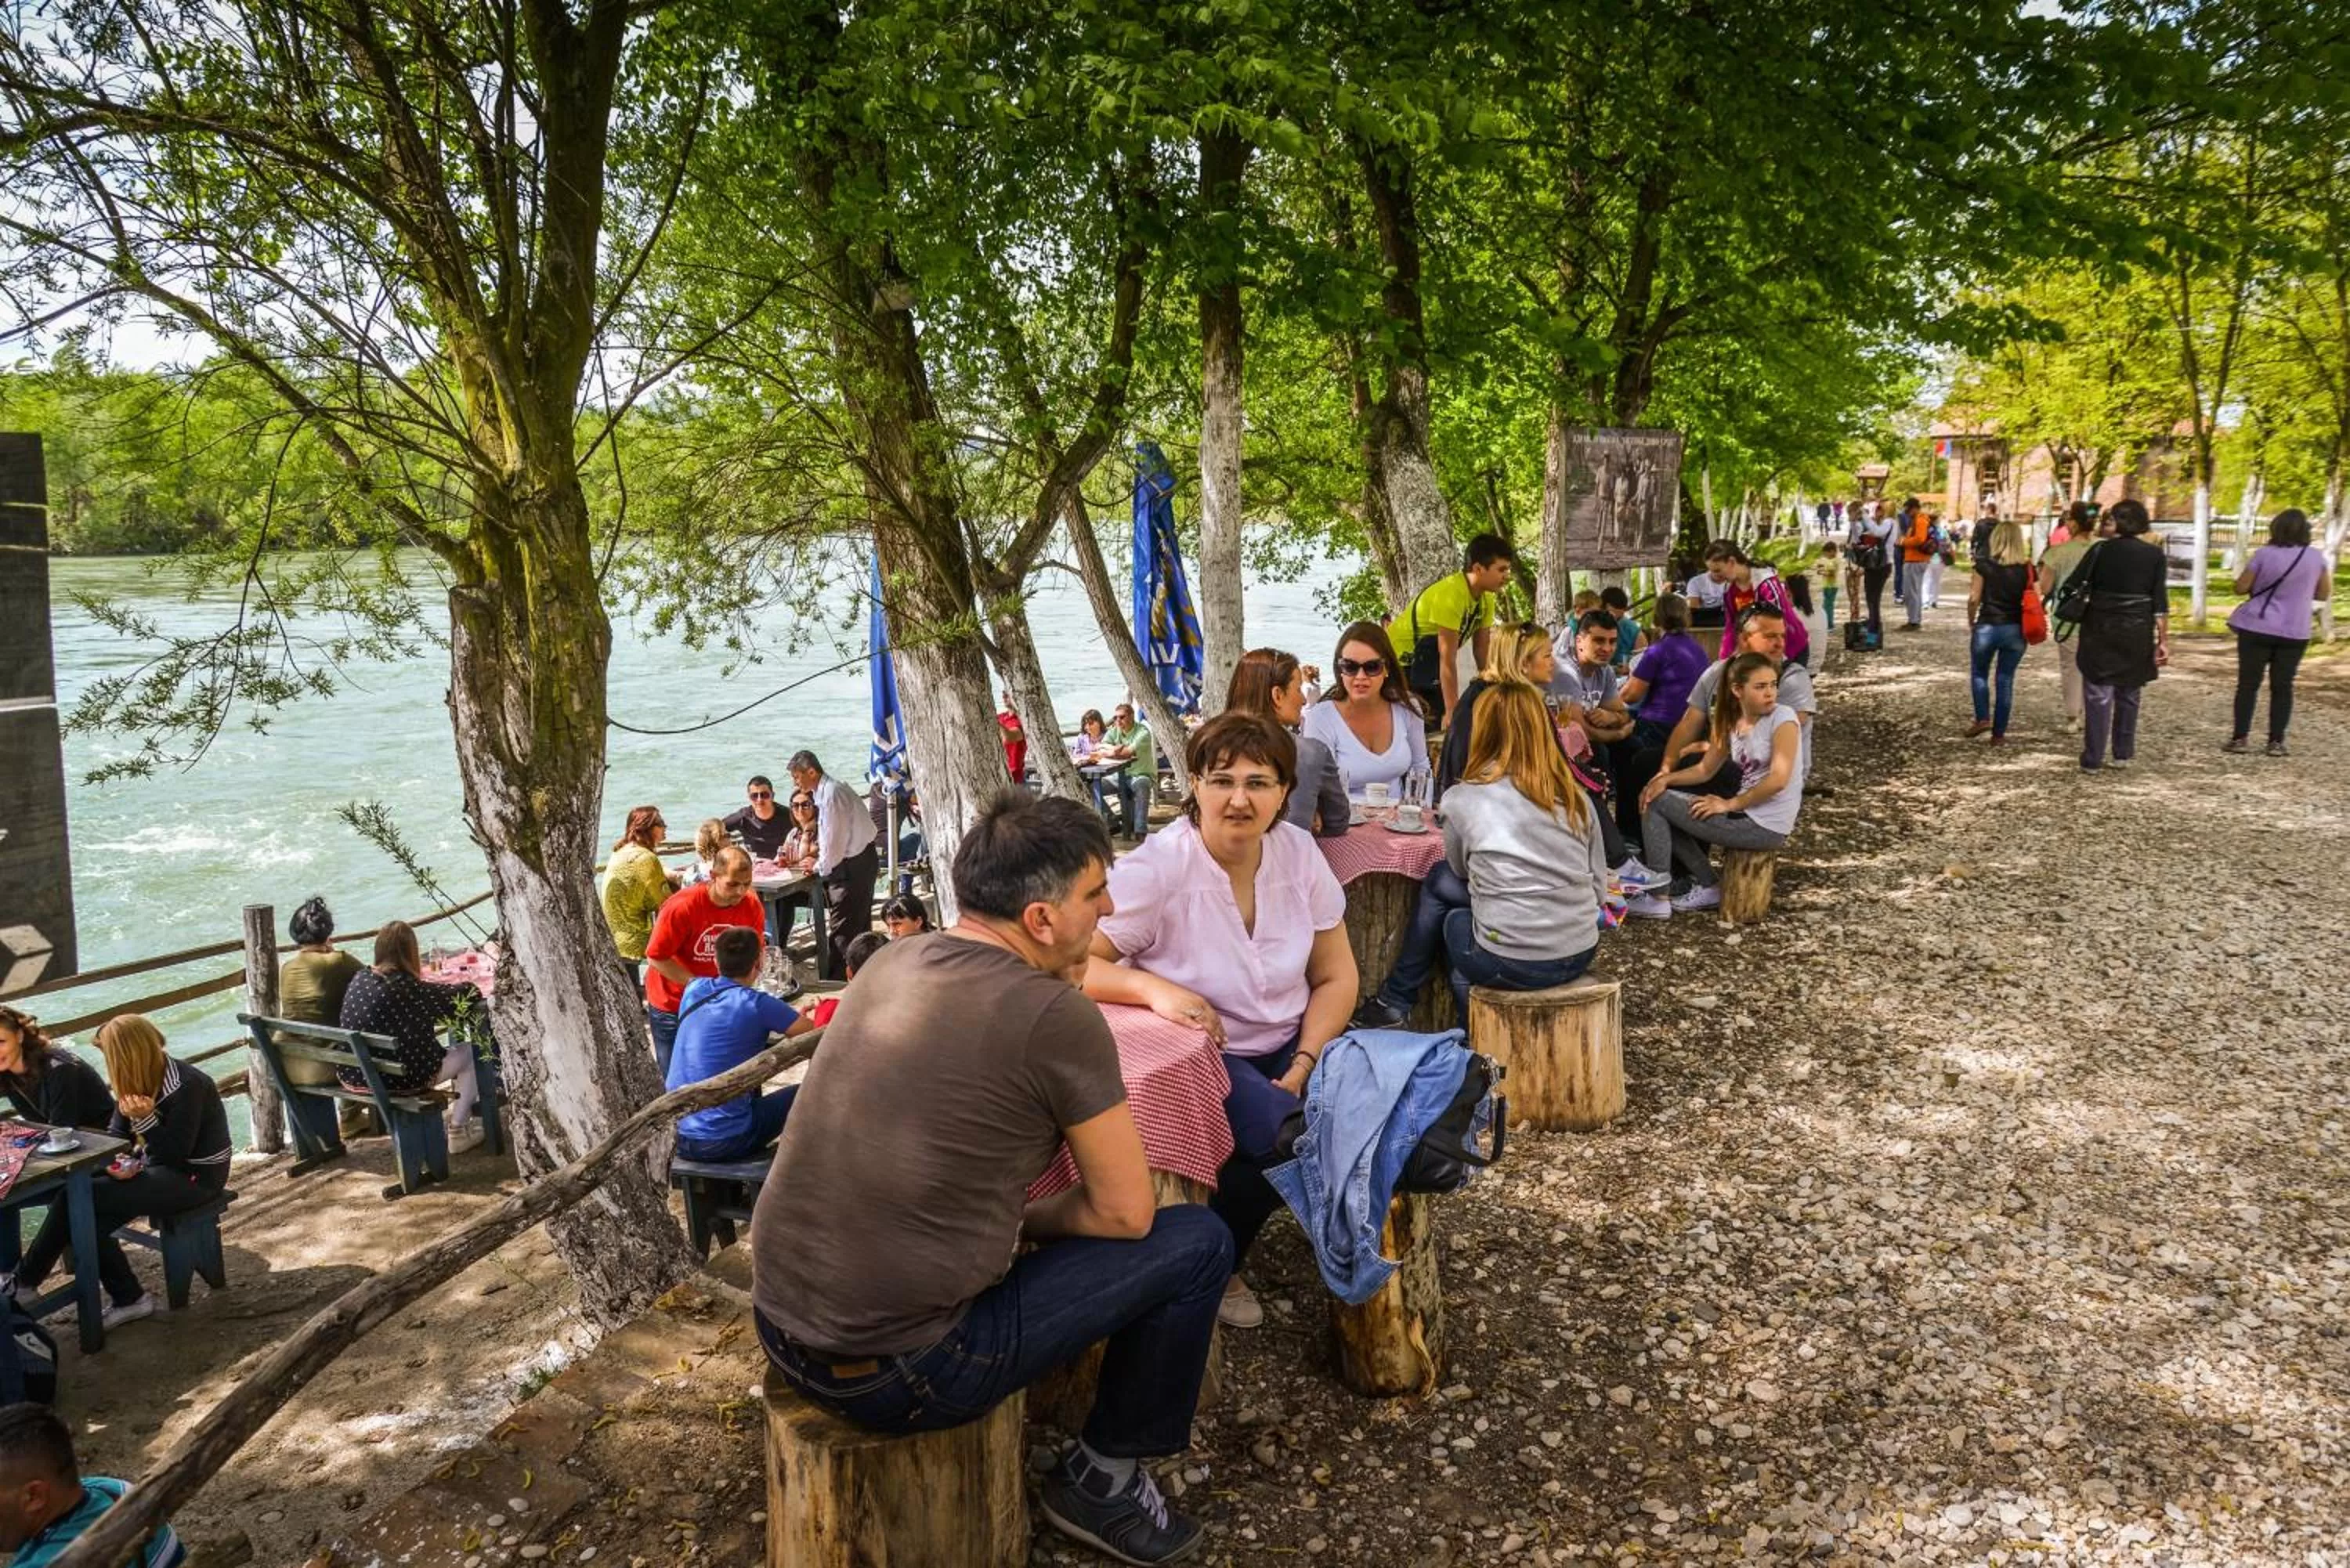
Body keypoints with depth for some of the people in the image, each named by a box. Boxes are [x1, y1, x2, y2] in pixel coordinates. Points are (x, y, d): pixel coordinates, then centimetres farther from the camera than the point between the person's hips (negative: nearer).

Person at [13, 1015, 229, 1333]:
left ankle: (24, 1284, 0)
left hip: (193, 1176, -8)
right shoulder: (138, 1082, 3)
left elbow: (174, 1154, -20)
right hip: (158, 1166, 8)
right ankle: (129, 1299, -6)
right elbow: (117, 1134, 10)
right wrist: (122, 1161, -11)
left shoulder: (186, 1086, -21)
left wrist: (145, 1118, -32)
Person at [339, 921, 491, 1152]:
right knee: (470, 1053, 12)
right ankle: (458, 1130, 15)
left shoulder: (360, 978, -1)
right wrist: (465, 986, 7)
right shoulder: (407, 987, -22)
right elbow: (466, 994, -14)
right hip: (397, 1078, -7)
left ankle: (458, 1106, 43)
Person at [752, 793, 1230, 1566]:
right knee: (1198, 1242, 3)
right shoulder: (1057, 1017, -16)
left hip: (779, 1329, 8)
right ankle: (1102, 1478, 20)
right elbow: (1127, 1213, -6)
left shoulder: (891, 962, 4)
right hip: (895, 1373, -7)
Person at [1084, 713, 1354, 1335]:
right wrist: (1154, 987, -39)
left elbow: (1335, 976, 1)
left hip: (1289, 1045, 5)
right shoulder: (1157, 869, -18)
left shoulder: (1299, 851, -4)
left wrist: (1303, 1069, -13)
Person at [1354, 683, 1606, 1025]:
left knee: (1437, 883, 24)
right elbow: (1598, 889, 8)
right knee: (1442, 882, 22)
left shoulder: (1464, 798, -6)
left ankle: (1395, 1000, 35)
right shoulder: (1576, 797, 4)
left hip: (1512, 964, -4)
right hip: (1580, 956, 5)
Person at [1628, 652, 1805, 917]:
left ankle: (1658, 900, -2)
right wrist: (1666, 779, -5)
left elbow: (1778, 780, -21)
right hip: (1747, 814, 8)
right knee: (1656, 795, 16)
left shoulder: (1783, 718, -13)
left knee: (1656, 804, -7)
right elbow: (1705, 769, 13)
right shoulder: (1731, 722, 9)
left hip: (1766, 826, -8)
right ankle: (1706, 888, 15)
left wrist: (1729, 804, -15)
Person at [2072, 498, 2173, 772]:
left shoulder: (2100, 550, -4)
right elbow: (2160, 602, -4)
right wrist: (2163, 640, -1)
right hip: (2137, 634, 1)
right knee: (2129, 695, 15)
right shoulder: (2155, 555, -1)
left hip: (2099, 630, -1)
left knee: (2098, 696, 1)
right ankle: (2122, 755, 21)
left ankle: (2092, 759, -2)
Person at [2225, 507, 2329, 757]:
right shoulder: (2316, 557, -2)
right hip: (2294, 633, 2)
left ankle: (2240, 737, 3)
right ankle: (2276, 741, 6)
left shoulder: (2264, 554, -10)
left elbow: (2241, 587, -5)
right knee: (2282, 687, 7)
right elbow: (2323, 593, 8)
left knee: (2248, 684, 5)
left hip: (2257, 629, -2)